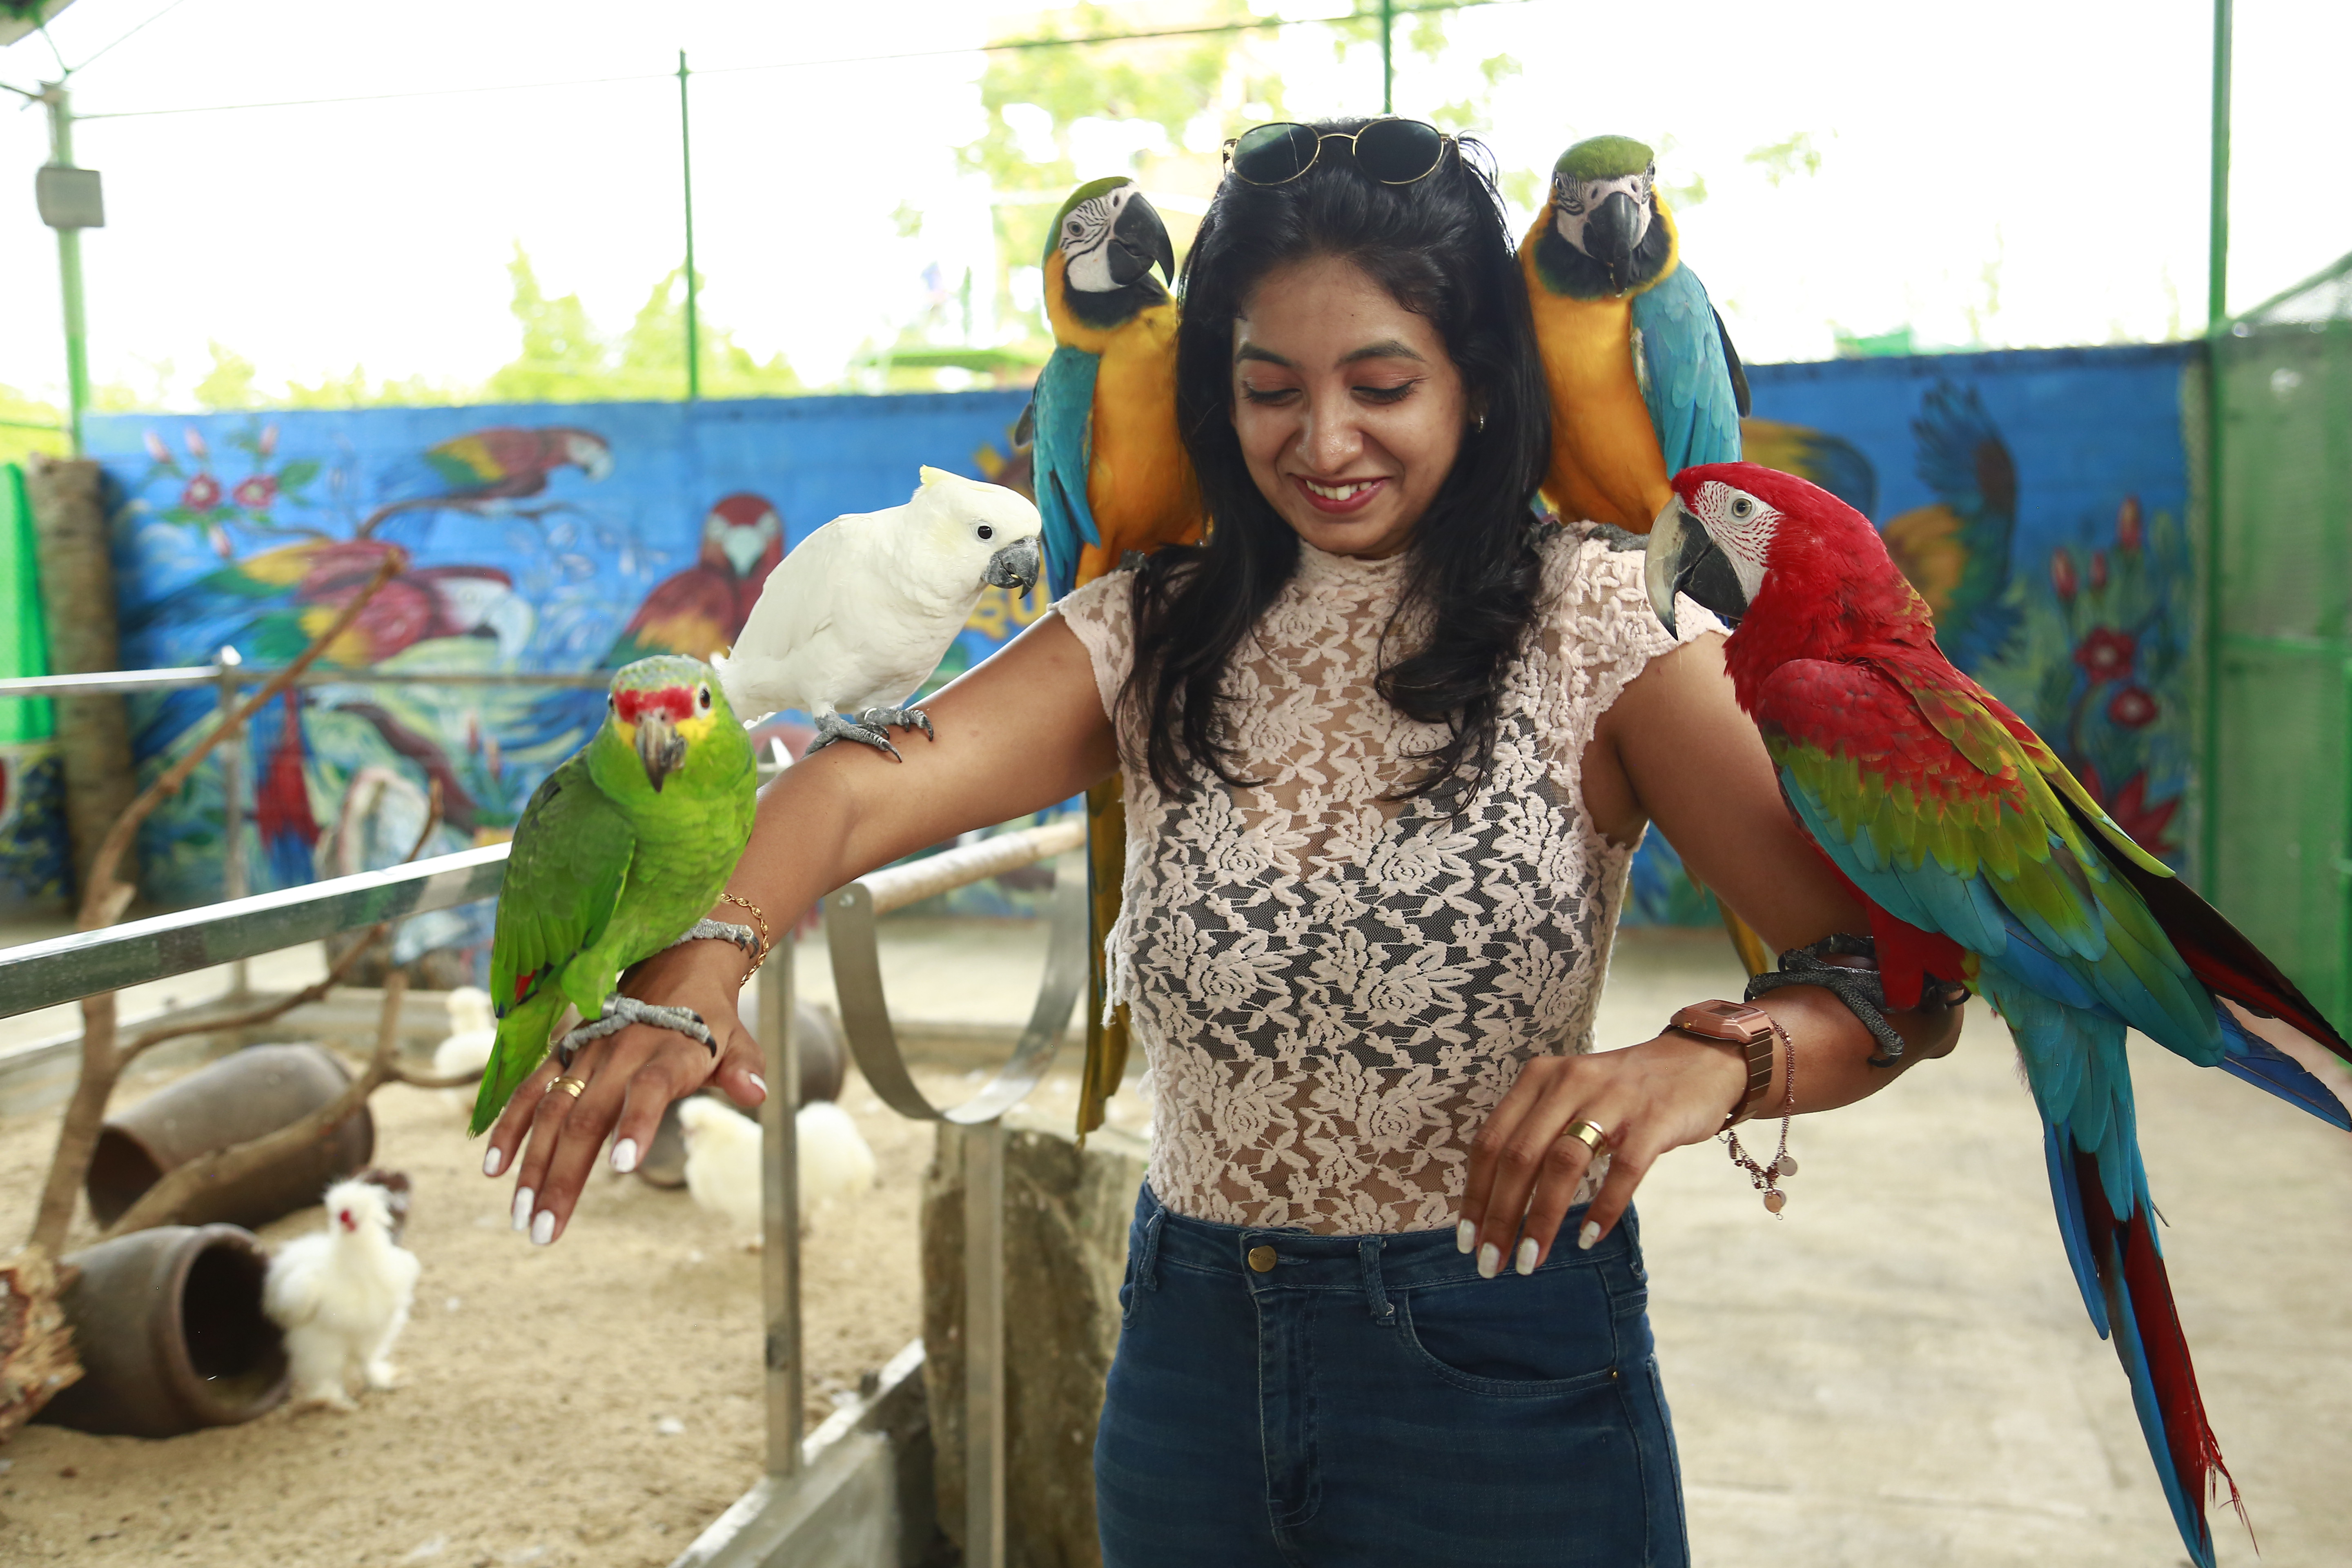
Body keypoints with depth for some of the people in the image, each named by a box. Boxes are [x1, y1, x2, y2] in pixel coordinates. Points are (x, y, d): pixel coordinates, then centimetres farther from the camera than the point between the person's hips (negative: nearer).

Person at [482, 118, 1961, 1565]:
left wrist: (1709, 1062, -39)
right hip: (1193, 1353, 4)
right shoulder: (1156, 631, 1)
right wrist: (693, 979, -35)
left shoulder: (1598, 622, -10)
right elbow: (866, 789, -16)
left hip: (1502, 1364, -3)